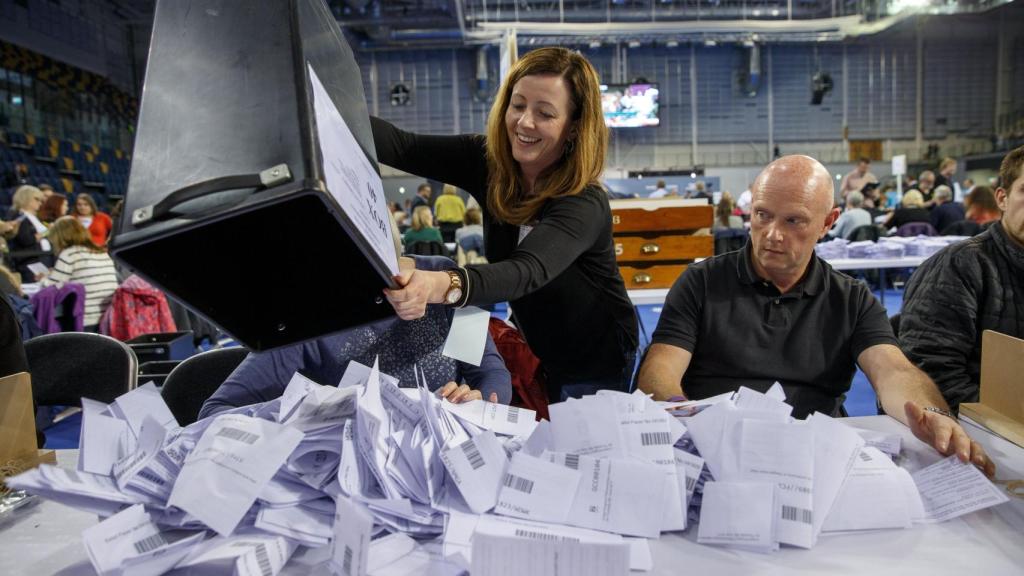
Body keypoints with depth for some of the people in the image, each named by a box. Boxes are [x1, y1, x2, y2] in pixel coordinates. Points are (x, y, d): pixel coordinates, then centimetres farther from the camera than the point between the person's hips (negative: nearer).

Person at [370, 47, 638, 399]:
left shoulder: (584, 205, -29)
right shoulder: (490, 161, -11)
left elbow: (529, 271, -46)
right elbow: (402, 147, -21)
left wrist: (443, 286, -64)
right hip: (534, 354, 5)